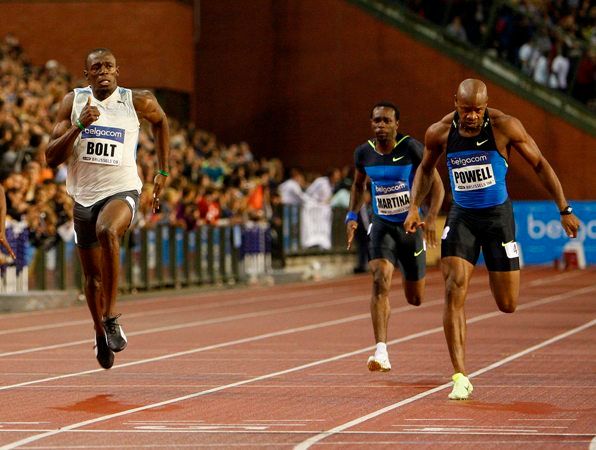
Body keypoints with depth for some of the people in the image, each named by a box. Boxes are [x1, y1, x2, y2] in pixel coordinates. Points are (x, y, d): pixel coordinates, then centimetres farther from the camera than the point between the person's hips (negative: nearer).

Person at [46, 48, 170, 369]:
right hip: (84, 195, 3)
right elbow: (51, 157, -6)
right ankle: (100, 333, 40)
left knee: (107, 231, -37)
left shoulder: (138, 102, -3)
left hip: (121, 191, -3)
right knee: (92, 275, 13)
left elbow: (160, 121, 21)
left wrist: (162, 171, 17)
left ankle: (111, 315, -29)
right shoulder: (73, 102, -1)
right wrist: (79, 126, -21)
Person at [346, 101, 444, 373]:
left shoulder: (411, 148, -14)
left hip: (411, 225, -1)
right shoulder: (363, 153, -3)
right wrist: (352, 215, 6)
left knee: (415, 299, 11)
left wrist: (431, 218, -25)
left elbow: (437, 185, -11)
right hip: (382, 225, 1)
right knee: (380, 281, -24)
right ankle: (381, 353, -28)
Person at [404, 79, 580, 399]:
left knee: (507, 305, 2)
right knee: (454, 292, -17)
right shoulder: (439, 133, -8)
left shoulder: (505, 127, -15)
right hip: (461, 216, 1)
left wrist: (564, 210, -6)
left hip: (498, 216, -1)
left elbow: (539, 165, -5)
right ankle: (460, 377, -14)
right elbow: (425, 169, 13)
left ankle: (496, 276, 42)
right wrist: (413, 207, 0)